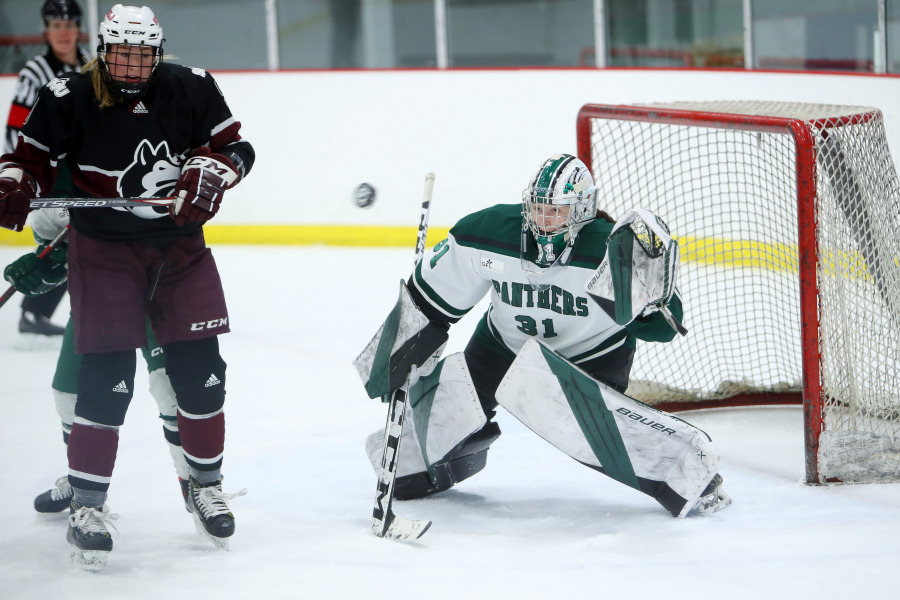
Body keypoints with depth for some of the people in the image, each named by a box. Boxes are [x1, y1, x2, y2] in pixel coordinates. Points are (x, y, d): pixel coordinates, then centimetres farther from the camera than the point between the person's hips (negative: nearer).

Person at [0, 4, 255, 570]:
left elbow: (236, 147, 1)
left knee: (200, 368, 3)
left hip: (181, 247, 3)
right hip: (104, 249, -3)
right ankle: (87, 505, -3)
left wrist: (208, 173, -19)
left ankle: (207, 484, 23)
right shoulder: (70, 99, -12)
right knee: (106, 378, -12)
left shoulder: (192, 90, -6)